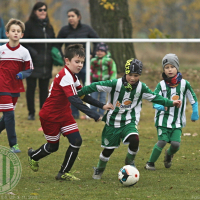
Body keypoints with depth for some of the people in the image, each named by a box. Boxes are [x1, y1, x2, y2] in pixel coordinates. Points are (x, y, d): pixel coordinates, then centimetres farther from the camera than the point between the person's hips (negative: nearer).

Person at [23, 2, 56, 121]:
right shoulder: (29, 25, -3)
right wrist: (32, 52, -19)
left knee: (44, 88, 7)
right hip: (32, 63, -5)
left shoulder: (49, 26, 16)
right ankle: (31, 113, 7)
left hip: (46, 64, 5)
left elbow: (53, 43, 22)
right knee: (31, 87, 0)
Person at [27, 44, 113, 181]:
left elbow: (83, 96, 10)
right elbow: (74, 100, -36)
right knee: (53, 146, 7)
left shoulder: (73, 77, 4)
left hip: (64, 114, 8)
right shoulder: (65, 77, -27)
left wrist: (101, 106, -1)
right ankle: (33, 156, 40)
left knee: (76, 141, -6)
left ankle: (64, 173, 6)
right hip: (50, 116, -8)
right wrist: (93, 115, -41)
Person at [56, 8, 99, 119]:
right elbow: (57, 45, 12)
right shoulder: (64, 30, -1)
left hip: (84, 63, -1)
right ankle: (74, 113, 9)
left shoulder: (86, 29, -3)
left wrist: (93, 54, 1)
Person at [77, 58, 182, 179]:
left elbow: (154, 98, 6)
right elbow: (96, 86, -10)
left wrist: (171, 103, 2)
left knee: (134, 139, -28)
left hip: (129, 122, 1)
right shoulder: (115, 84, -14)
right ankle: (99, 169, 35)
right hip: (113, 122, -1)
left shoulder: (141, 88, -5)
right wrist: (80, 93, -10)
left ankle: (130, 161, 1)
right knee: (109, 149, 6)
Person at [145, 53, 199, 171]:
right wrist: (160, 106, -29)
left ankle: (169, 154, 26)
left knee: (176, 144, -10)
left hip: (177, 121, 1)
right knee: (162, 141, -15)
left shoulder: (184, 84, 0)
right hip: (163, 119, -1)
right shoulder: (161, 85, -1)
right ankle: (150, 163, 3)